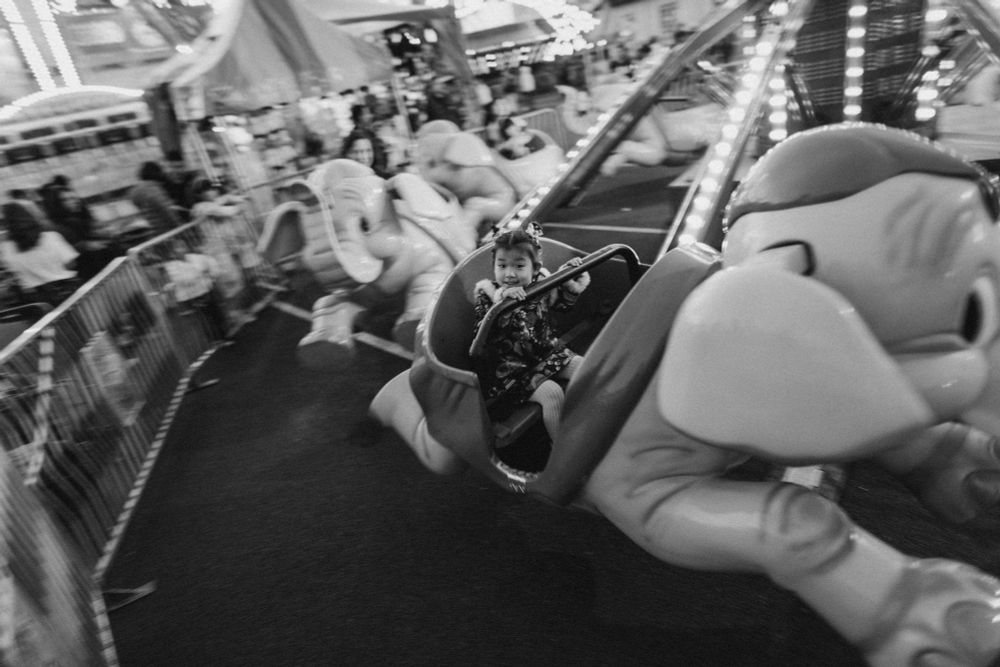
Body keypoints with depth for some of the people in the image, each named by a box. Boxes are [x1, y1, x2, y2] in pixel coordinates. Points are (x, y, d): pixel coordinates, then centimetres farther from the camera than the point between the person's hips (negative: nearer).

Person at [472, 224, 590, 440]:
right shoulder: (487, 294, -15)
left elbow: (564, 302, 14)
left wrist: (569, 282, -7)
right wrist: (500, 303, -40)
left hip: (548, 352, 6)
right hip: (513, 369, -6)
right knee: (550, 392, -24)